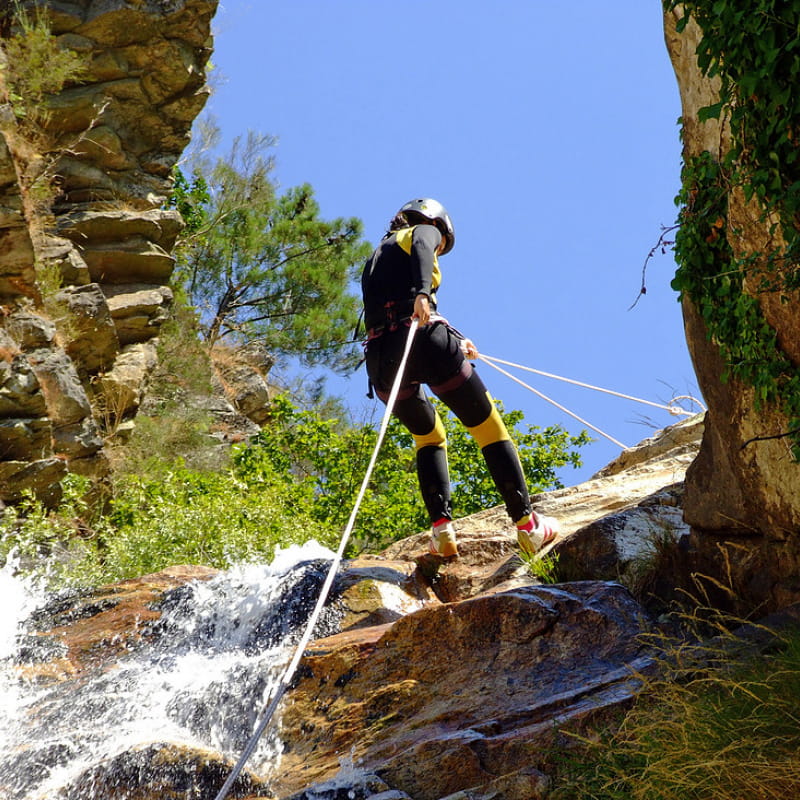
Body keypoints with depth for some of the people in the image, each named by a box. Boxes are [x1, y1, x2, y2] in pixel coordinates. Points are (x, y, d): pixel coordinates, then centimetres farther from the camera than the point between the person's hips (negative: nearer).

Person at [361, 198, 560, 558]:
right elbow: (421, 249, -10)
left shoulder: (376, 257, 34)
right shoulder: (424, 230, 15)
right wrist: (423, 292, -28)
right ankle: (527, 524, 4)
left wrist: (453, 344, 43)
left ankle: (441, 528, 6)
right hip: (424, 341, -6)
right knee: (489, 427, 7)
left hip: (380, 355, 6)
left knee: (428, 436, 26)